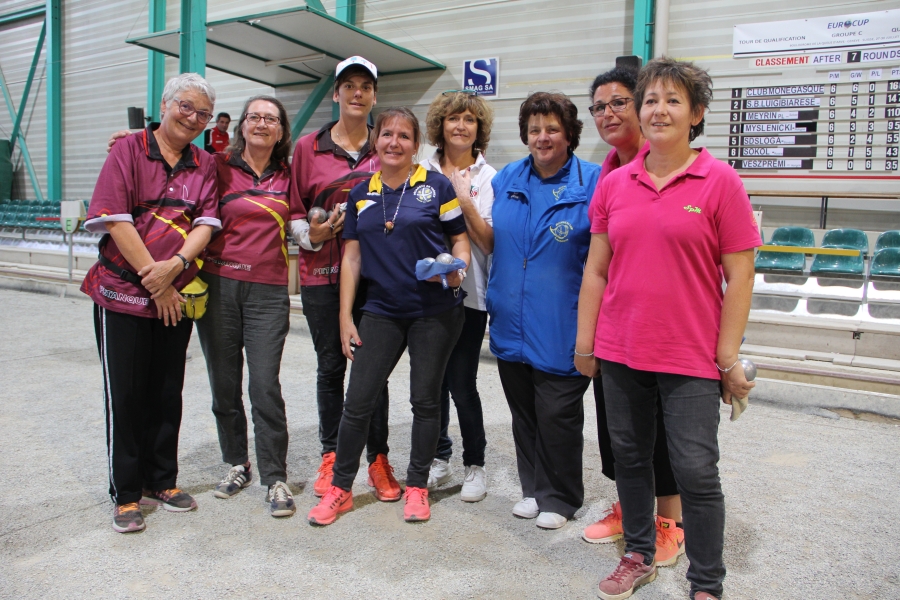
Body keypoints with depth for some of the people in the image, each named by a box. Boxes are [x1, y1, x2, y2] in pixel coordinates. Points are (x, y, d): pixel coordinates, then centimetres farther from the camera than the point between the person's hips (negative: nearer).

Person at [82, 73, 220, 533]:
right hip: (122, 292, -4)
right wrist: (153, 277, -14)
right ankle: (126, 494, 15)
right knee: (125, 395, 2)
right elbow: (115, 219, -11)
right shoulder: (128, 151, -2)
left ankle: (161, 480, 26)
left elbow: (206, 223, -1)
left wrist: (174, 265, -18)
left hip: (177, 296, 4)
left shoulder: (204, 165, 10)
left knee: (168, 392, 11)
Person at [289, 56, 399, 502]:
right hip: (322, 273, 0)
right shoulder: (308, 147, 7)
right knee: (330, 366, 8)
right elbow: (294, 208, 8)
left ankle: (378, 459, 16)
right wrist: (310, 235, -10)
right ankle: (330, 458, 23)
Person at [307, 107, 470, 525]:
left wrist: (457, 269, -20)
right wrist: (345, 317, 4)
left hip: (435, 311, -2)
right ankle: (340, 488, 20)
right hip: (382, 312, 3)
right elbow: (352, 257, 8)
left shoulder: (436, 186, -1)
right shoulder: (361, 195, 9)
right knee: (358, 401, 3)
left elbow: (460, 240, 2)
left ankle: (417, 486, 24)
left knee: (425, 399, 7)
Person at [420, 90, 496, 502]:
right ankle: (438, 459, 28)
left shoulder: (488, 178, -1)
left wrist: (467, 204, -18)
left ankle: (475, 465, 17)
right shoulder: (423, 173, 7)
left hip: (468, 294, -3)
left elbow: (490, 242, -7)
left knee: (462, 383, -3)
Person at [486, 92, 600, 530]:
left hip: (560, 327, -5)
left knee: (557, 415, 4)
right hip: (510, 322, 5)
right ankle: (533, 487, 34)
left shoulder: (591, 183, -7)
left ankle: (560, 498, 25)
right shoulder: (506, 180, 7)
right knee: (523, 412, 16)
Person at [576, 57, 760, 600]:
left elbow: (740, 276, -5)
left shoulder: (720, 181, -5)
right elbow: (596, 269, 8)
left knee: (697, 470, 3)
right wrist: (585, 340, 6)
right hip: (620, 352, 4)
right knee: (630, 456, 15)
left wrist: (729, 356, -8)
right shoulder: (614, 183, 5)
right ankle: (639, 556, 36)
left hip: (691, 357, -3)